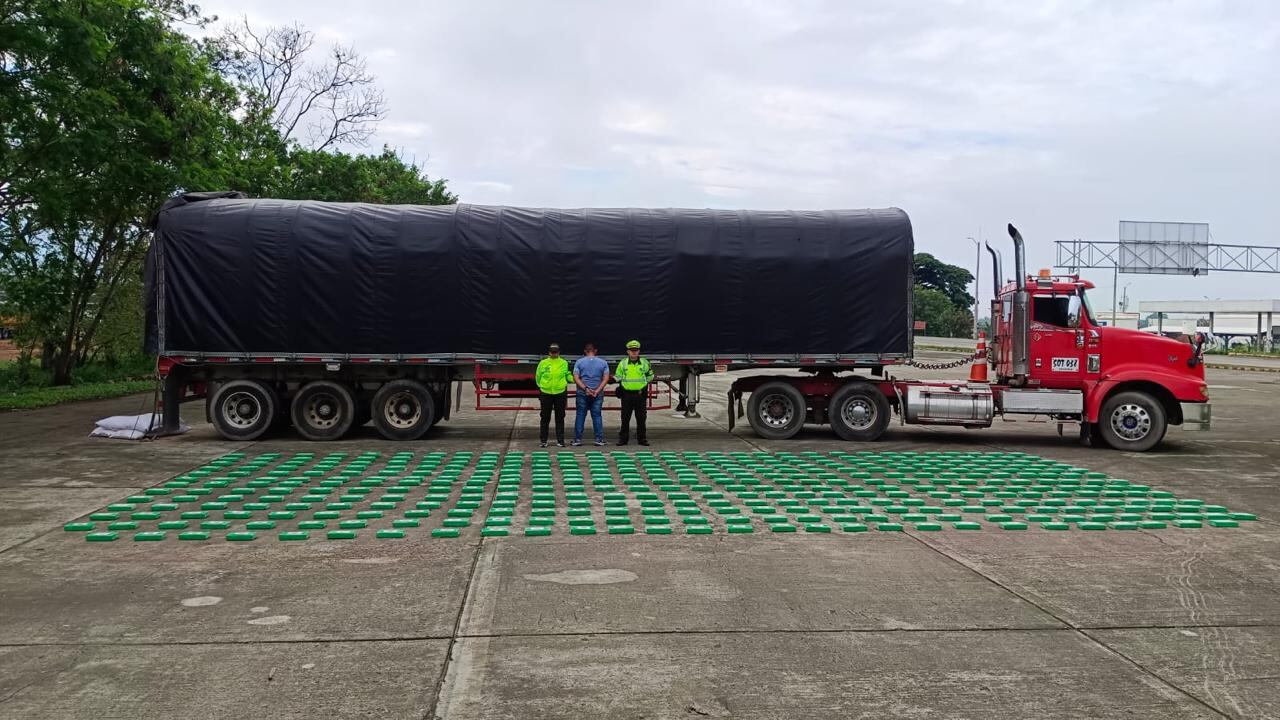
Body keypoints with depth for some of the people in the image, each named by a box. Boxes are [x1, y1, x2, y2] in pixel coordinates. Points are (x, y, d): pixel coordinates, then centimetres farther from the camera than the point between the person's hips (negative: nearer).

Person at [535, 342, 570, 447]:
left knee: (560, 418, 6)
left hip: (560, 393, 1)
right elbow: (538, 377, 10)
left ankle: (560, 440, 13)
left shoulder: (564, 363, 3)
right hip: (546, 394, -1)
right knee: (545, 418, 5)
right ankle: (543, 440, 13)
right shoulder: (543, 363, -1)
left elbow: (567, 375, 13)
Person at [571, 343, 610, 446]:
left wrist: (585, 389, -12)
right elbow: (606, 379, -3)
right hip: (598, 394, 1)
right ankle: (599, 439, 4)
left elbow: (576, 378, -8)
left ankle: (577, 439, 4)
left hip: (582, 393, -1)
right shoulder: (603, 362, 4)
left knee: (580, 415, 4)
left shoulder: (579, 362, 1)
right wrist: (597, 391, -8)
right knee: (597, 415, 6)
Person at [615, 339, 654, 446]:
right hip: (627, 394, 0)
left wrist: (646, 383, 9)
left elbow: (650, 376, 20)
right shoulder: (622, 363, 5)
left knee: (641, 418, 4)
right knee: (625, 418, 2)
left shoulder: (644, 363, 6)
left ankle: (642, 438, 11)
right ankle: (623, 438, 9)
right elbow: (618, 376, 16)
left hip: (641, 394, 0)